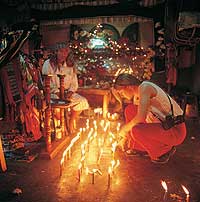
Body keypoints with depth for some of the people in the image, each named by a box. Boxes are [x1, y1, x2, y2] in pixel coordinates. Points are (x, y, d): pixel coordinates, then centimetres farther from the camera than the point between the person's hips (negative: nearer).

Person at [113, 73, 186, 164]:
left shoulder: (145, 87, -18)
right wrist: (124, 138, 24)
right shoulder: (137, 96, 11)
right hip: (163, 125, 9)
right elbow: (134, 118, 23)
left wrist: (124, 128, -12)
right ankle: (138, 148, 14)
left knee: (136, 130, -30)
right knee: (130, 109, 5)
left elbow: (140, 118, -28)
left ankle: (165, 150, -3)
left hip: (176, 130, -9)